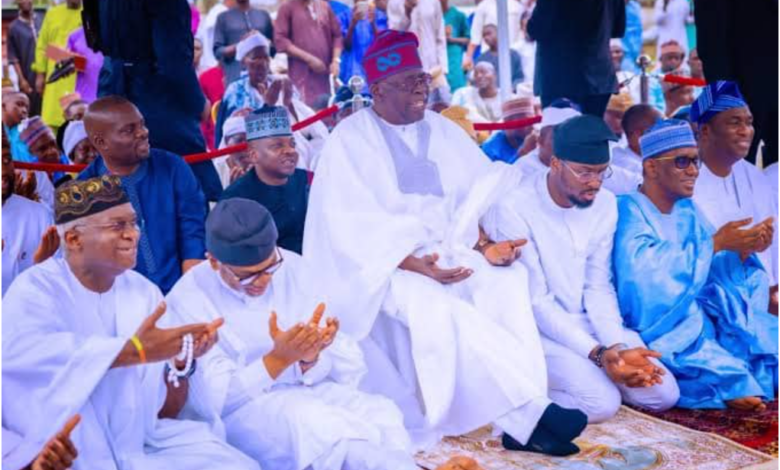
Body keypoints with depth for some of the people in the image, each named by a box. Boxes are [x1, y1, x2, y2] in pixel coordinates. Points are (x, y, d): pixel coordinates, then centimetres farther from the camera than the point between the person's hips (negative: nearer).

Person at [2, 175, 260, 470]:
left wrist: (182, 361, -16)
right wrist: (133, 351, -38)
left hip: (142, 443, 4)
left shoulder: (145, 293, 6)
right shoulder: (36, 289, -7)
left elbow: (165, 411, 6)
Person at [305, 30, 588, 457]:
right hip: (381, 268, -5)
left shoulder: (444, 132, 14)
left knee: (508, 279, -26)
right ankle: (529, 413, -31)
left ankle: (523, 422, -31)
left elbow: (483, 196, 7)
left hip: (447, 255, 5)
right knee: (436, 308, -35)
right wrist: (413, 264, -25)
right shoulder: (349, 141, -3)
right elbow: (353, 229, -13)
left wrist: (487, 246, -14)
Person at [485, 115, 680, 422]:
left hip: (590, 323, 6)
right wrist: (598, 353, -24)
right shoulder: (515, 210, -19)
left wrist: (617, 346, -16)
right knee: (602, 402, -26)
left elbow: (599, 287, 1)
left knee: (663, 393, -6)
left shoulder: (605, 204, 0)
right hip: (539, 329, -6)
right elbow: (536, 301, -18)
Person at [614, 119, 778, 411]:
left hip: (698, 314, 7)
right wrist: (715, 243, -23)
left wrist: (743, 250, -11)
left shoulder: (687, 210, 12)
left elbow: (714, 272, 10)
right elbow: (646, 272, -28)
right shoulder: (629, 211, -11)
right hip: (657, 323, -7)